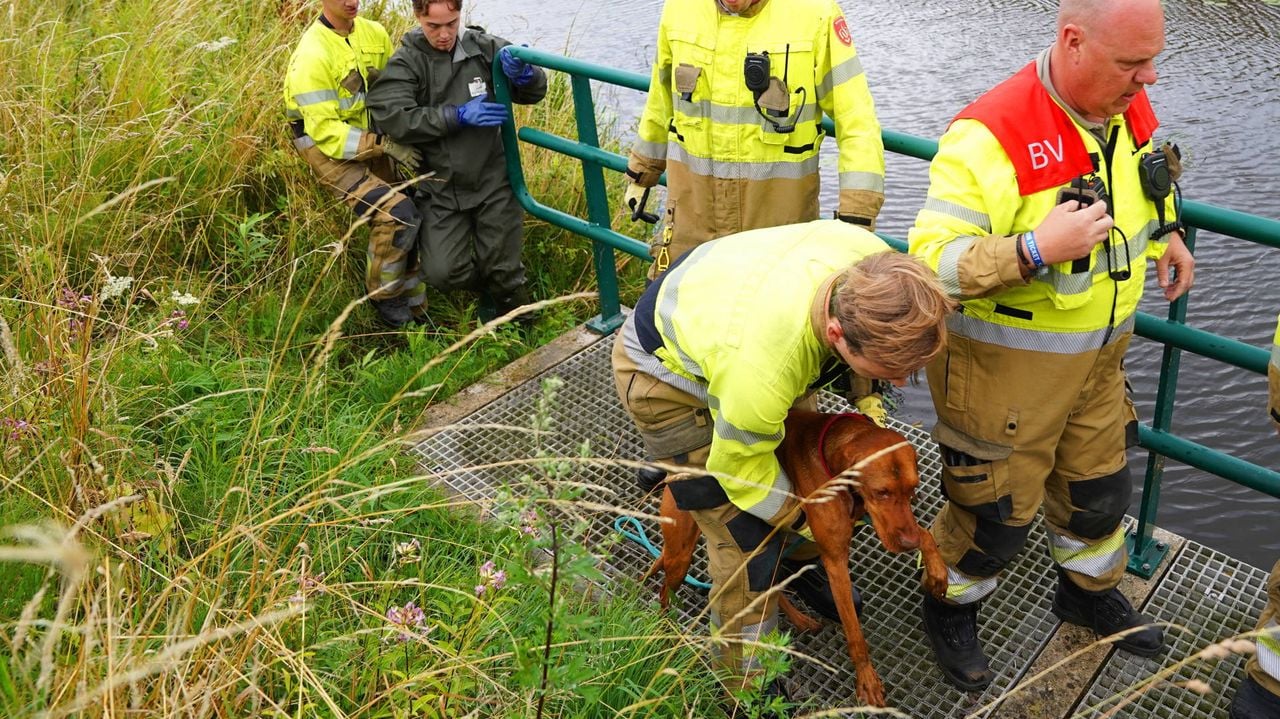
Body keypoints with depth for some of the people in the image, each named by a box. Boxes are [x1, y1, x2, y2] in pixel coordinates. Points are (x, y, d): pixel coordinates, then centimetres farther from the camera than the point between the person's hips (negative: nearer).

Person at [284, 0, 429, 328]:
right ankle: (384, 297, -2)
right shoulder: (312, 54, -21)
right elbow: (324, 130, -22)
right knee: (396, 213, -23)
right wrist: (384, 144, -28)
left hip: (370, 140, 6)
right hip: (327, 147, -6)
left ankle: (414, 311, 19)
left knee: (406, 219, 3)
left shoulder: (374, 33, -2)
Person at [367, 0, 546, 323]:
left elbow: (536, 91, 3)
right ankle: (489, 284, 25)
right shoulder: (405, 62, -5)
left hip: (493, 182, 0)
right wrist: (459, 115, -23)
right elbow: (393, 118, -19)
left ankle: (511, 312, 36)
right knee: (443, 274, -8)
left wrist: (523, 73, -22)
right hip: (442, 190, 0)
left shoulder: (484, 47, -3)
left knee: (504, 274, 2)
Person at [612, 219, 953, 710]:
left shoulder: (874, 262, -29)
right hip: (665, 375, -6)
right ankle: (748, 687, 18)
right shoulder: (761, 372, -46)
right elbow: (741, 467, -23)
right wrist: (801, 517, -6)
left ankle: (803, 565, 47)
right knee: (747, 541, -5)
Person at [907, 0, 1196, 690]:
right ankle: (949, 604, 38)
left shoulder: (1128, 107, -1)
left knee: (1099, 484, 24)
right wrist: (1035, 250, -37)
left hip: (1098, 352, 7)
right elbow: (931, 259, -28)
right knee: (997, 510, 8)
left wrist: (1165, 232, 10)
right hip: (1003, 366, -7)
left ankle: (1089, 591, 53)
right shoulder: (991, 134, -27)